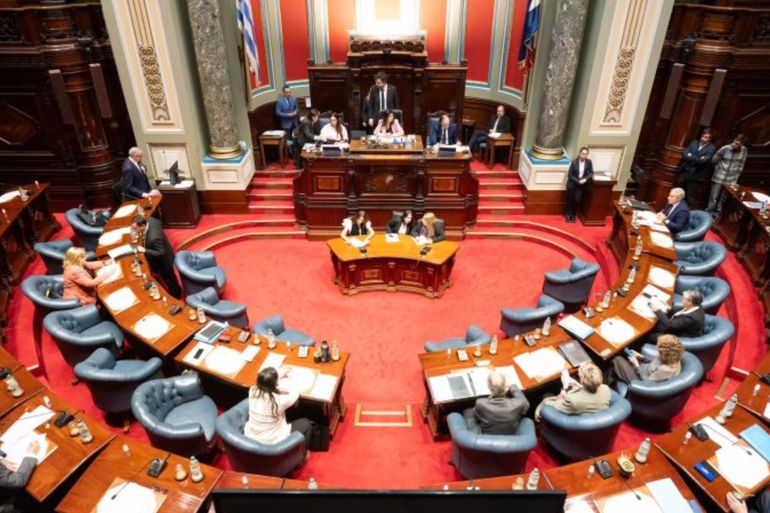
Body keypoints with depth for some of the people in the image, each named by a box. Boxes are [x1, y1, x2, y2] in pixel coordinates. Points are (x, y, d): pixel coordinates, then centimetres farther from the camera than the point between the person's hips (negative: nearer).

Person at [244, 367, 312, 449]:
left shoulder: (252, 391, -19)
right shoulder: (279, 400, -31)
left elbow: (264, 384, 7)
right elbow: (295, 392, -9)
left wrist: (279, 375, 16)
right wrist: (285, 378, 6)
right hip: (272, 443, -6)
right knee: (305, 423, 12)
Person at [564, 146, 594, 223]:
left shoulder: (589, 162, -6)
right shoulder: (574, 162, -14)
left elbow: (591, 173, 3)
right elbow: (569, 175, -9)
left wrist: (585, 179, -15)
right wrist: (578, 181, -18)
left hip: (582, 184, 2)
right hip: (572, 182, -2)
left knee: (577, 199, -8)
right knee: (570, 199, -3)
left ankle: (573, 215, 10)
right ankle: (568, 215, 16)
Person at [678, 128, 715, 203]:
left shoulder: (711, 149, -6)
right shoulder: (694, 142, 9)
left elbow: (702, 161, -17)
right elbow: (684, 153, -1)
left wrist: (690, 156, -10)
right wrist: (696, 159, -13)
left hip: (695, 175, -4)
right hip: (684, 171, 4)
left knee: (690, 197, 2)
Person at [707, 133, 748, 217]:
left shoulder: (744, 151, -5)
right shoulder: (725, 149, -14)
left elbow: (740, 166, 7)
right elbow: (714, 160, -1)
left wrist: (735, 178, 9)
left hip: (731, 180, 3)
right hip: (719, 177, -3)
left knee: (723, 198, 11)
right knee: (714, 197, 2)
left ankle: (717, 215, 23)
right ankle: (708, 214, 13)